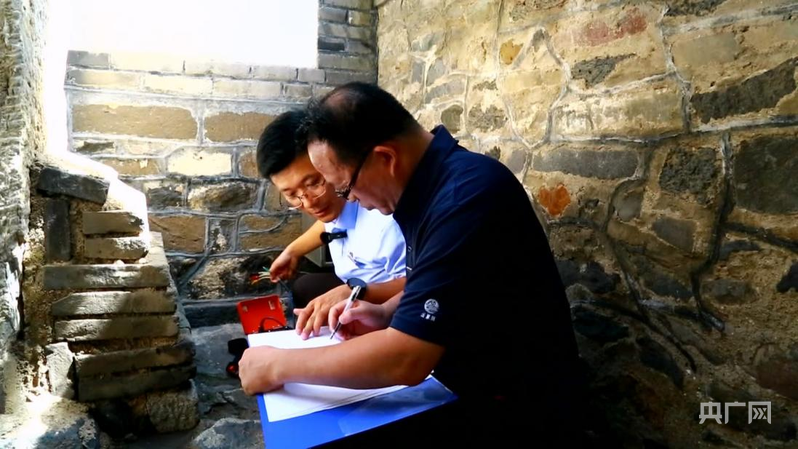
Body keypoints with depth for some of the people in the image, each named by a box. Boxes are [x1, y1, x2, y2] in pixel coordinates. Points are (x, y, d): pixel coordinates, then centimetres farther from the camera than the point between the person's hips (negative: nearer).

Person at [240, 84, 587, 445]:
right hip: (469, 387, 8)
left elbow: (405, 360, -30)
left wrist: (279, 366, -18)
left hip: (513, 412, -8)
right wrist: (387, 315, -1)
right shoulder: (432, 183, 1)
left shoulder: (466, 198, -28)